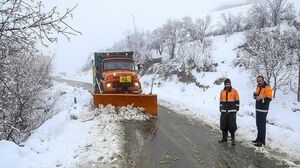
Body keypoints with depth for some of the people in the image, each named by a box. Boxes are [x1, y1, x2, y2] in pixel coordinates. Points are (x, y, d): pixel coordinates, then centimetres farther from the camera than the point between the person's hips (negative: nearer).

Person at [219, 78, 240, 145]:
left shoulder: (234, 91, -2)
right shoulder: (222, 91, 7)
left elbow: (237, 100, 2)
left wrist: (236, 108, -1)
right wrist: (221, 109, 14)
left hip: (232, 111, -3)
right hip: (224, 111, 4)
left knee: (232, 125, -4)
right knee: (223, 124, 8)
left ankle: (233, 139, 5)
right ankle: (224, 137, 21)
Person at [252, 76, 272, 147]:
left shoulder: (267, 88, -12)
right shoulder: (258, 87, 12)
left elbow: (269, 99, -19)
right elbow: (255, 96, 18)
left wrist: (261, 99, -31)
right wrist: (255, 94, -3)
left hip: (263, 110, -8)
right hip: (257, 109, 8)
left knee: (262, 125, -7)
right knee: (258, 124, 16)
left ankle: (262, 141, -2)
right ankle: (259, 138, 27)